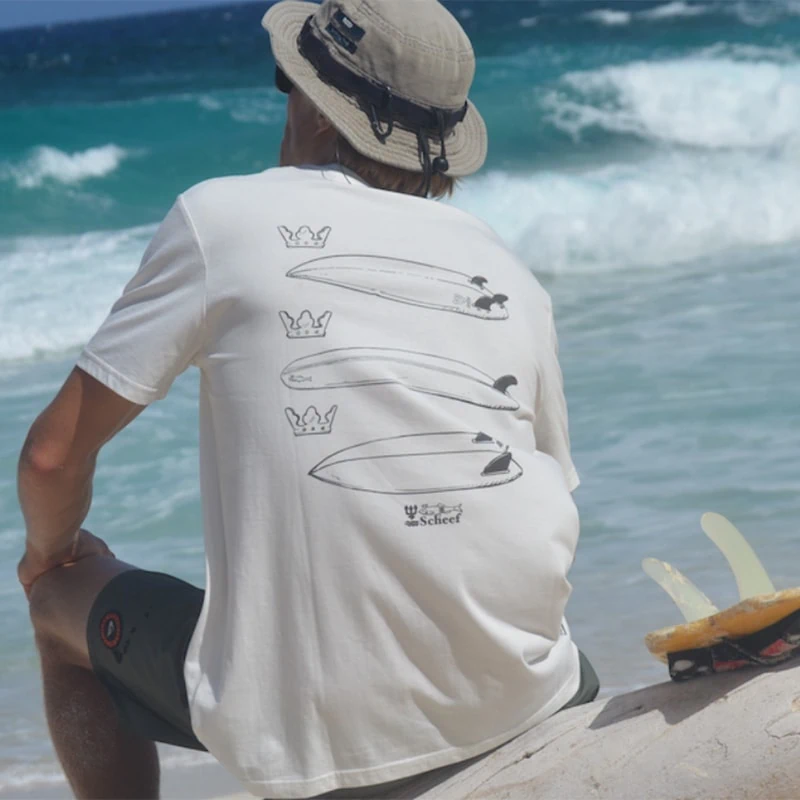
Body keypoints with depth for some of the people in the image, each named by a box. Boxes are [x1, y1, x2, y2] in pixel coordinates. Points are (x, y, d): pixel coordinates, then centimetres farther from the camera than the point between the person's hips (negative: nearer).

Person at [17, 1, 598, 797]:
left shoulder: (223, 215, -1)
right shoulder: (512, 278, 10)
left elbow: (54, 454, 1)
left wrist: (49, 552, 24)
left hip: (314, 734, -5)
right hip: (518, 706, 5)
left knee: (63, 604, 24)